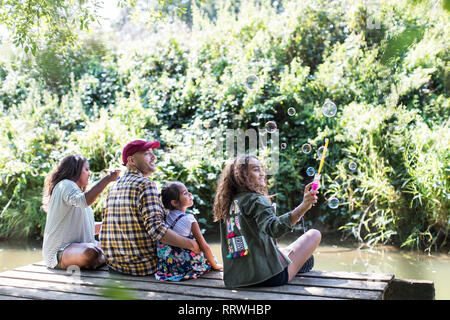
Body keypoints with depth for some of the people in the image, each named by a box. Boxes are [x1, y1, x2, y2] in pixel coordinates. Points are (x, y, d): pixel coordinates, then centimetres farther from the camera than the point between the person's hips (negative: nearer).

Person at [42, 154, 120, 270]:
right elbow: (83, 200, -31)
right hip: (59, 251, -10)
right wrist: (107, 179, -27)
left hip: (77, 246, 10)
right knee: (91, 252, -38)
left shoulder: (73, 187, 25)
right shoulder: (65, 185, -7)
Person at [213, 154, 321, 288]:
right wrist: (303, 207, -44)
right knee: (314, 234, 9)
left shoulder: (229, 203, 8)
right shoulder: (256, 200, -13)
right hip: (268, 275, -8)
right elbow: (273, 229, -33)